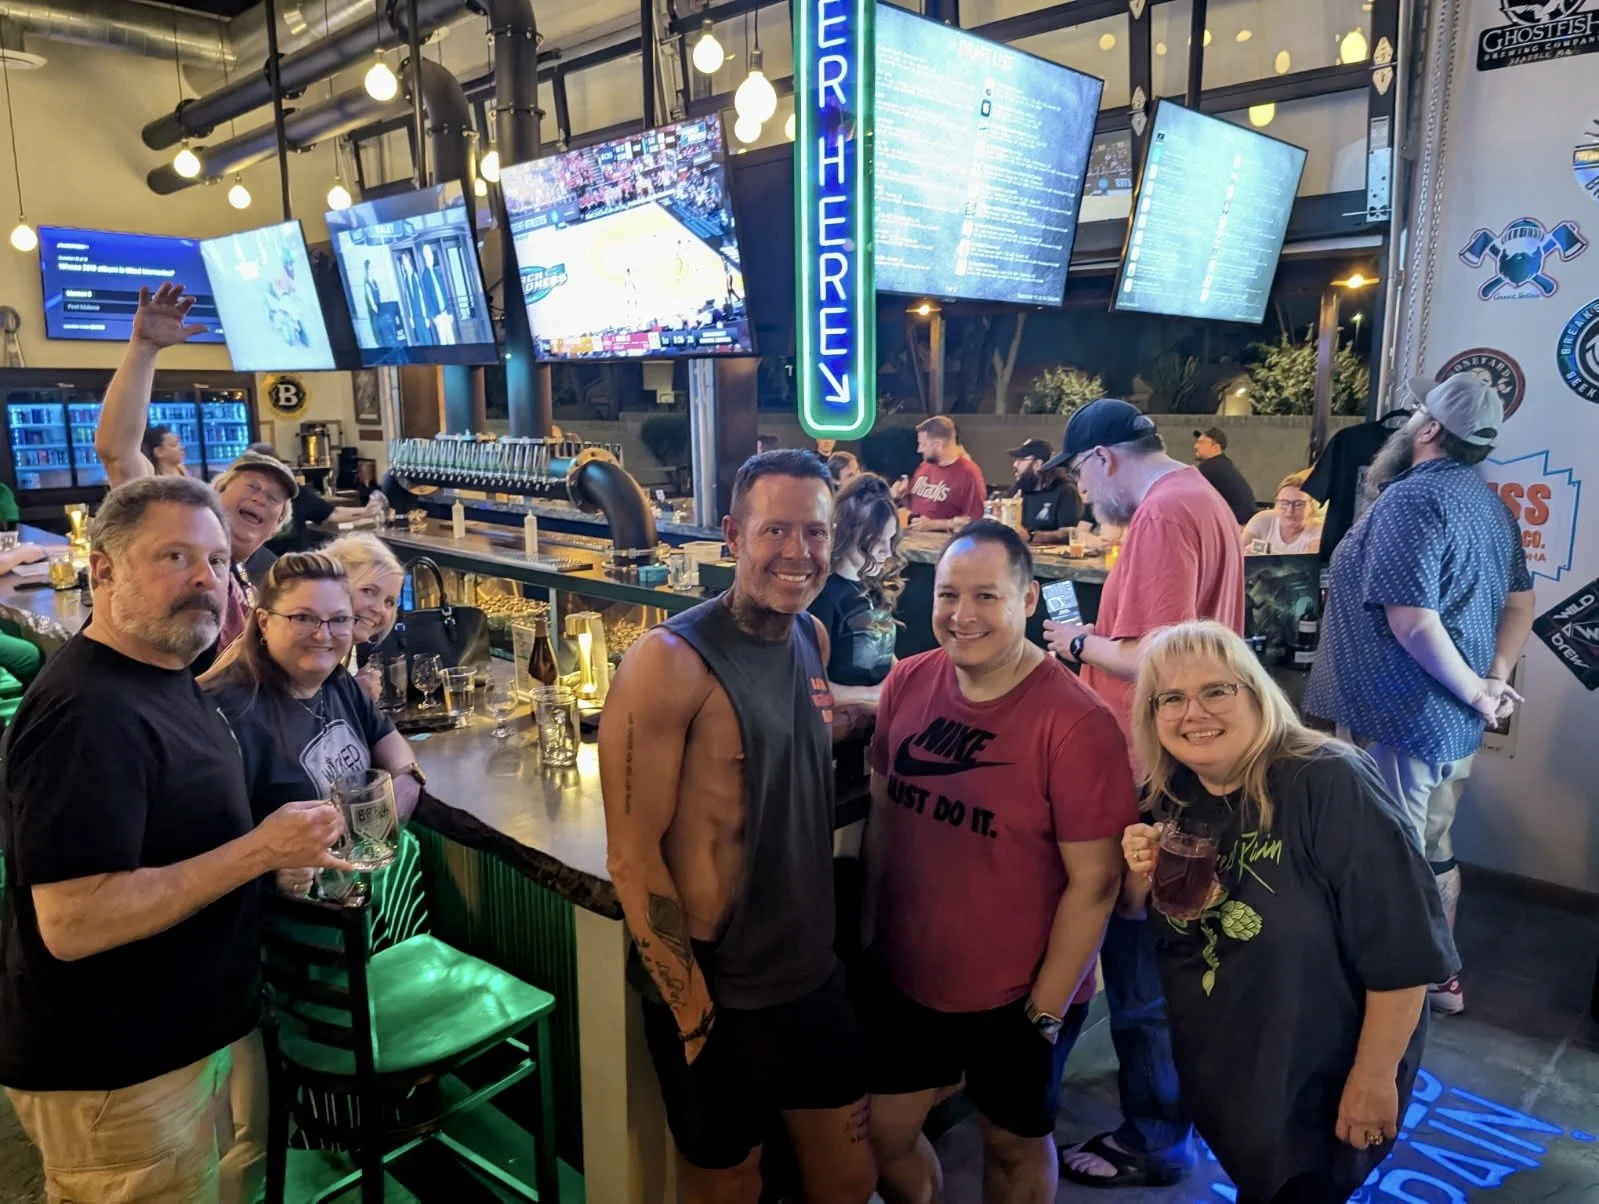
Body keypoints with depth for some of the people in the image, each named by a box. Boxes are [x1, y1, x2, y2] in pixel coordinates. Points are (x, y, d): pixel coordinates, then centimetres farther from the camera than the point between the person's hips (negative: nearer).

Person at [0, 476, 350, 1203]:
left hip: (179, 1037, 9)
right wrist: (261, 851, -28)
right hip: (117, 1074, -9)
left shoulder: (157, 680, 6)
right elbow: (71, 922, -31)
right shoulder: (90, 713, -26)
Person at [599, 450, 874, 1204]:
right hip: (716, 998, -6)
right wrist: (692, 1007, -15)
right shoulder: (671, 662, -21)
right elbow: (631, 856, -19)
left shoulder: (813, 639, 1)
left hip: (814, 977, 6)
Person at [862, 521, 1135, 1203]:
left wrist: (1046, 1011, -13)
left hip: (1019, 996, -4)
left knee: (1014, 1146, 21)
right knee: (883, 1136, 19)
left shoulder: (1076, 723, -23)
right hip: (902, 977, 4)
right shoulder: (907, 684, -7)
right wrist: (868, 930, 7)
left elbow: (1094, 883, -18)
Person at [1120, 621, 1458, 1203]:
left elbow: (1404, 951, -23)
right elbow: (1137, 917, 5)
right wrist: (1139, 875, -17)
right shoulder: (1172, 795, -7)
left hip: (1321, 1084, -5)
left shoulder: (1331, 784, -27)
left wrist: (1374, 1078, -17)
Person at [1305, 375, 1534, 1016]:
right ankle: (1439, 976, 37)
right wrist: (1495, 678, 5)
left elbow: (1413, 622, -26)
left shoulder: (1411, 498, -20)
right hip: (1452, 719, 9)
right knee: (1432, 851, 22)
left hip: (1402, 718, -9)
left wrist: (1475, 693, -13)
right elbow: (1520, 602, 16)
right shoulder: (1490, 502, 10)